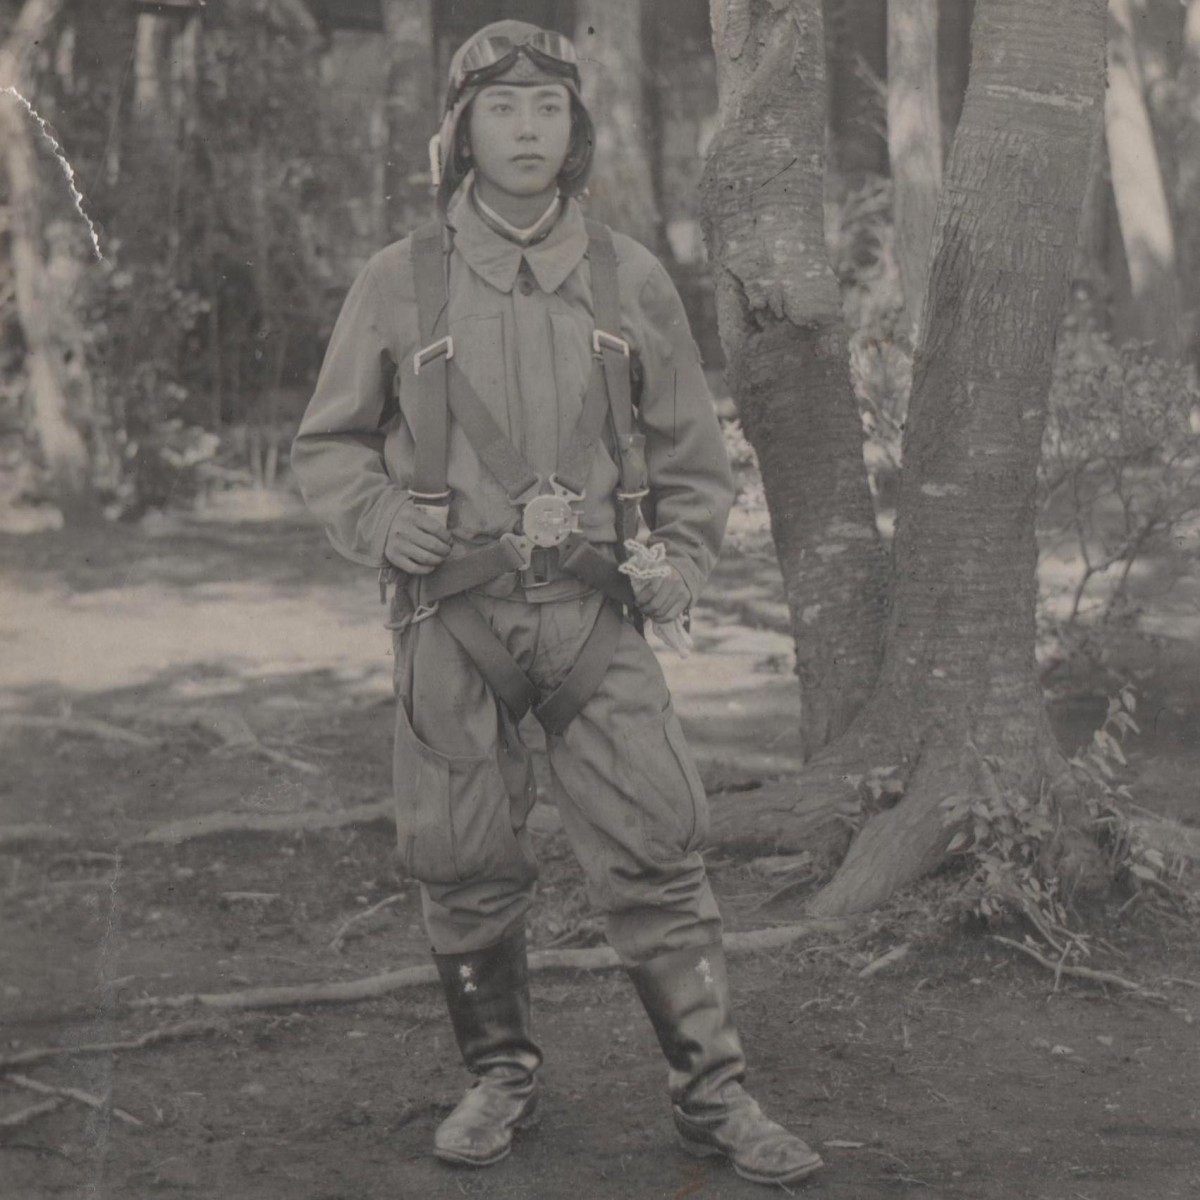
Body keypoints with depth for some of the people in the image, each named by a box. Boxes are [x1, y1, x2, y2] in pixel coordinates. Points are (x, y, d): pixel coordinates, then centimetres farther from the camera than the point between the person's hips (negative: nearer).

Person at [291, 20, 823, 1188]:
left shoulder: (630, 279, 3)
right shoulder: (397, 283, -1)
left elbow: (690, 452, 12)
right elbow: (328, 447, 6)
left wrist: (683, 562, -3)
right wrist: (380, 522, -13)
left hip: (590, 610, 0)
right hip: (451, 612, 0)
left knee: (654, 849, -5)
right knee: (464, 866, 5)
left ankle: (713, 1095, 6)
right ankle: (499, 1075, 25)